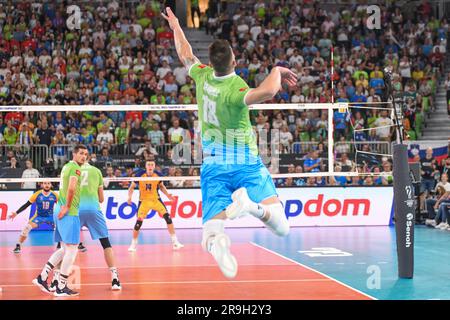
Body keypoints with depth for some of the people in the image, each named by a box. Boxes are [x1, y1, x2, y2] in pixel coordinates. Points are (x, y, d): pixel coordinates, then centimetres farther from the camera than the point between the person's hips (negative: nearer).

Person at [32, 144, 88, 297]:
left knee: (64, 249, 16)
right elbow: (71, 188, -23)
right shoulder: (75, 167, -10)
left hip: (60, 210, 9)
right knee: (72, 249, -4)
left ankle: (42, 277, 13)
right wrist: (67, 206, -17)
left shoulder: (67, 166, 18)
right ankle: (61, 288, -2)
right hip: (69, 212, -9)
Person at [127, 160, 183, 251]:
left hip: (156, 200, 1)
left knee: (167, 217, -12)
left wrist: (167, 194, -3)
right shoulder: (140, 175, -14)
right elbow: (131, 187, -3)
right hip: (144, 201, -1)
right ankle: (133, 244, 15)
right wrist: (130, 197, -20)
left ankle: (175, 242, -4)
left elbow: (161, 186, 11)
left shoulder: (157, 175, -8)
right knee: (139, 222, -8)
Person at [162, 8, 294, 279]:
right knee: (281, 227, -11)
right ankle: (251, 203, -41)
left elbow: (186, 55, 21)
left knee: (211, 232, -7)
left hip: (212, 165, 5)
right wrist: (277, 70, -19)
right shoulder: (235, 88, -18)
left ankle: (215, 239, -45)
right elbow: (267, 92, -40)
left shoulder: (203, 76, -1)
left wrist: (175, 27, 39)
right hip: (246, 163, -5)